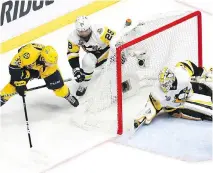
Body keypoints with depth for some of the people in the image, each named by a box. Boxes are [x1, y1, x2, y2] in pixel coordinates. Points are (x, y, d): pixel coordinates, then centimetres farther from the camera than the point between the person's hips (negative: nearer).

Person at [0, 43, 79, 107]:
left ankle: (68, 96, 21)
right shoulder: (29, 54, -45)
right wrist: (20, 83, -30)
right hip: (24, 64, -2)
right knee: (15, 84, -19)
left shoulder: (50, 59, -31)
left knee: (58, 84, -6)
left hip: (42, 68, 2)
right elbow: (14, 66, -35)